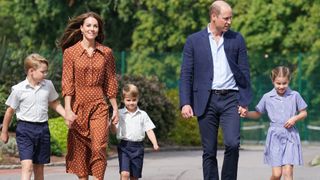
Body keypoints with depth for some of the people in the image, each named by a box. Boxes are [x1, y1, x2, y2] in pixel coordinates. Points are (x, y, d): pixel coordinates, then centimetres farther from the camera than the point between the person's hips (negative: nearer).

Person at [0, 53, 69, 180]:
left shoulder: (48, 85, 3)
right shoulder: (18, 89, -8)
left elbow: (54, 104, 19)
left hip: (42, 128, 4)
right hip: (25, 128, -4)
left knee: (39, 167, 12)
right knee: (27, 165, -18)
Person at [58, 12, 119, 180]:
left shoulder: (106, 53, 6)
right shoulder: (70, 52, 0)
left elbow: (110, 82, 11)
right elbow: (67, 82, -4)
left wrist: (115, 108, 10)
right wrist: (68, 109, -11)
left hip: (99, 106, 1)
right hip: (78, 105, 0)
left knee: (99, 147, -12)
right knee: (80, 150, 5)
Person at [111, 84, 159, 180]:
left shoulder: (143, 115, 6)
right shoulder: (120, 113, 3)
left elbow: (149, 130, 4)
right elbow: (114, 130, 2)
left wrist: (155, 144, -9)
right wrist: (112, 124, -20)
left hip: (138, 147, 2)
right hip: (124, 146, -2)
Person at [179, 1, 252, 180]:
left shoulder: (237, 39, 8)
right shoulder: (194, 41, 5)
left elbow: (244, 72, 8)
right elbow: (186, 74, 3)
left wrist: (244, 101, 1)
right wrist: (185, 103, -7)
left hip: (230, 99, 0)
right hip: (206, 101, 0)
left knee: (232, 144, -16)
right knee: (209, 151, 3)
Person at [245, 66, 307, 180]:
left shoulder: (295, 96, 1)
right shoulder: (267, 97, 3)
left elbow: (304, 113, 10)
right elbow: (257, 114, 11)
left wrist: (295, 118, -9)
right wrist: (245, 113, -7)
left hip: (290, 137, 0)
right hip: (275, 136, 0)